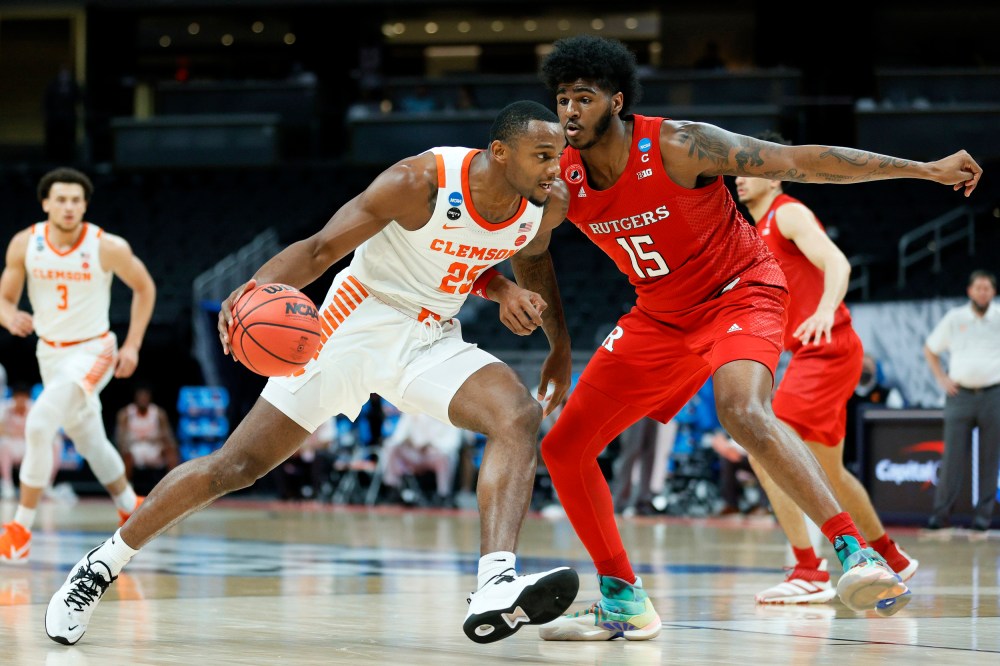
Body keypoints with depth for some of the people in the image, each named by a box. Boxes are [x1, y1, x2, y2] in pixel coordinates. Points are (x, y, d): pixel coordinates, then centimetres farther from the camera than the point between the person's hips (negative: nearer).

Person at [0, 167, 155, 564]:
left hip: (92, 351, -5)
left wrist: (132, 345, -5)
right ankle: (131, 509, 43)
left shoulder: (108, 248, -18)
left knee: (39, 426, -24)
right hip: (50, 352, 5)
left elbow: (144, 288, -2)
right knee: (88, 438, 19)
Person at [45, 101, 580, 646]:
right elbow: (320, 248, -21)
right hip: (360, 321, -4)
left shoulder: (549, 205, -6)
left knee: (519, 416, -25)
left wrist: (505, 291, -3)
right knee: (238, 463, -3)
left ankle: (494, 595, -37)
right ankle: (104, 564, 14)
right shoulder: (419, 182, -24)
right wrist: (258, 286, -39)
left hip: (432, 340, 5)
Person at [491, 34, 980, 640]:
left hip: (740, 291, -6)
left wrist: (926, 169, -20)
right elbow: (528, 255, 11)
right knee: (564, 449, 1)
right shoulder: (562, 182, -11)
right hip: (660, 314, 6)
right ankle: (623, 602, 15)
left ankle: (854, 551, -36)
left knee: (743, 411, -37)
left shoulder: (679, 147, -25)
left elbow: (802, 162, -22)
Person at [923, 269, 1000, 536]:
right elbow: (930, 348, 18)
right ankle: (940, 515, -2)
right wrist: (941, 378, 6)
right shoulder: (954, 318, 7)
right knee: (953, 457, -4)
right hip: (960, 394, 1)